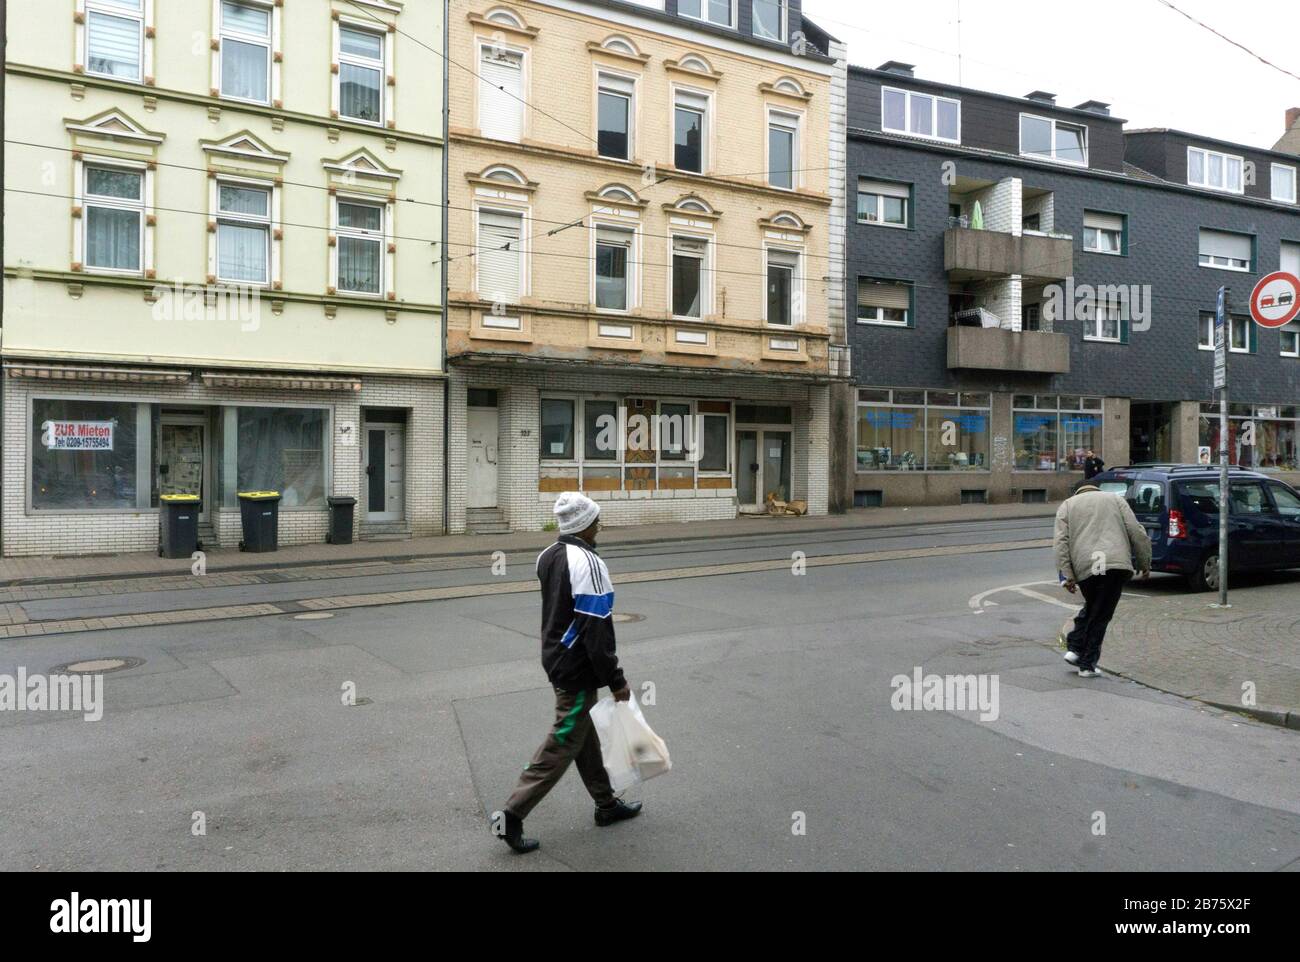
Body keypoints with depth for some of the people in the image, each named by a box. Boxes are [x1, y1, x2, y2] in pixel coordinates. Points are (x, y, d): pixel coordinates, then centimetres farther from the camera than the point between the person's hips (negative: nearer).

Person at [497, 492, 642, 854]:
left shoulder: (548, 556, 4)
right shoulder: (588, 564, -23)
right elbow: (597, 631, -23)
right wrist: (615, 680, -15)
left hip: (555, 658, 9)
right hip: (578, 670, -9)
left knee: (584, 734, 19)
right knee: (562, 744, 0)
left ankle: (607, 805, 33)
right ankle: (513, 816, 4)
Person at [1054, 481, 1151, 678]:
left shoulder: (1067, 505, 20)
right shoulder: (1116, 499, 22)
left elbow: (1061, 542, 5)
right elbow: (1136, 532, 10)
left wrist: (1068, 576, 2)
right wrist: (1145, 563, 15)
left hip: (1084, 567, 1)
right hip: (1115, 564, -1)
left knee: (1091, 608, 24)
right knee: (1101, 615, 5)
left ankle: (1075, 649, 15)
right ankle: (1087, 664, 6)